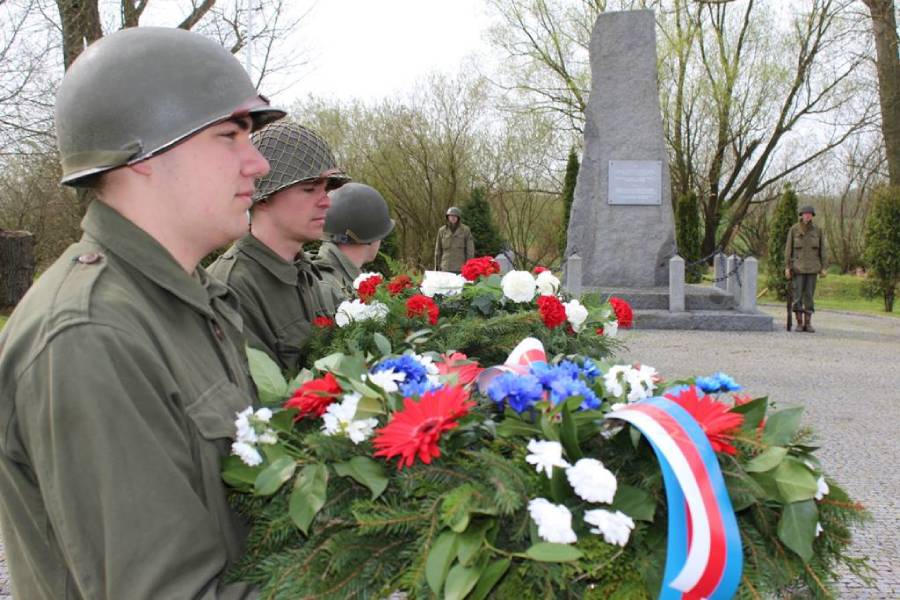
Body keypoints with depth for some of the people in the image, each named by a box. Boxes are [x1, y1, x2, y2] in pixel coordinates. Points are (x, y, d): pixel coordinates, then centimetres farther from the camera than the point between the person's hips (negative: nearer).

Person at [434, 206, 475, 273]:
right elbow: (438, 250, 9)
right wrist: (437, 267, 7)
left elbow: (470, 250, -1)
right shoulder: (442, 231, 6)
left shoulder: (465, 230, -1)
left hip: (461, 268, -1)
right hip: (446, 268, 2)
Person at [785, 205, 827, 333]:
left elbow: (822, 249, 5)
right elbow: (789, 248, -2)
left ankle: (808, 323, 7)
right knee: (797, 295, -4)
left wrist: (823, 268, 0)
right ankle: (799, 323, 4)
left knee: (809, 295, 2)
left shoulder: (818, 230, 2)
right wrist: (787, 267, -7)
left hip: (812, 267, 2)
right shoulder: (794, 229, -3)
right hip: (798, 266, -1)